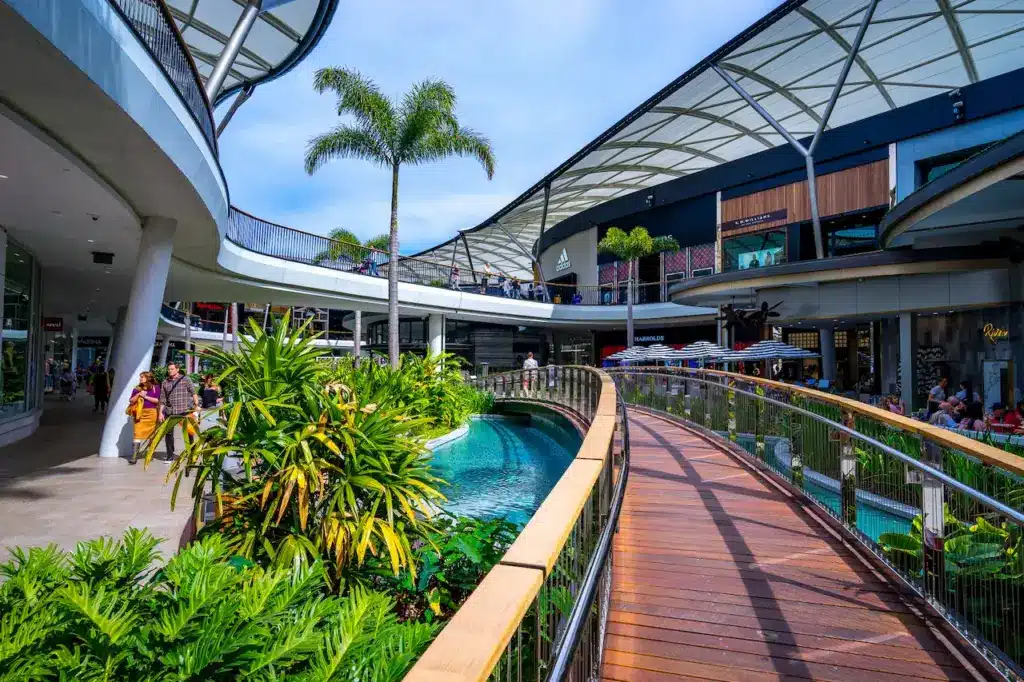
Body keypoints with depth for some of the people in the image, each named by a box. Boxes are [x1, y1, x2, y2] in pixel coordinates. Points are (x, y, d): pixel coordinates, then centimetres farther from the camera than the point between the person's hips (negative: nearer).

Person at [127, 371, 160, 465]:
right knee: (137, 433, -7)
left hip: (151, 412, -1)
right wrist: (138, 395, -9)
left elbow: (157, 400, -4)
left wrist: (145, 396, -10)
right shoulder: (137, 388, 10)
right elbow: (131, 401, 6)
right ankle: (134, 456, -9)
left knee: (152, 434, 7)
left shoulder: (155, 387, 3)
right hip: (139, 413, 1)